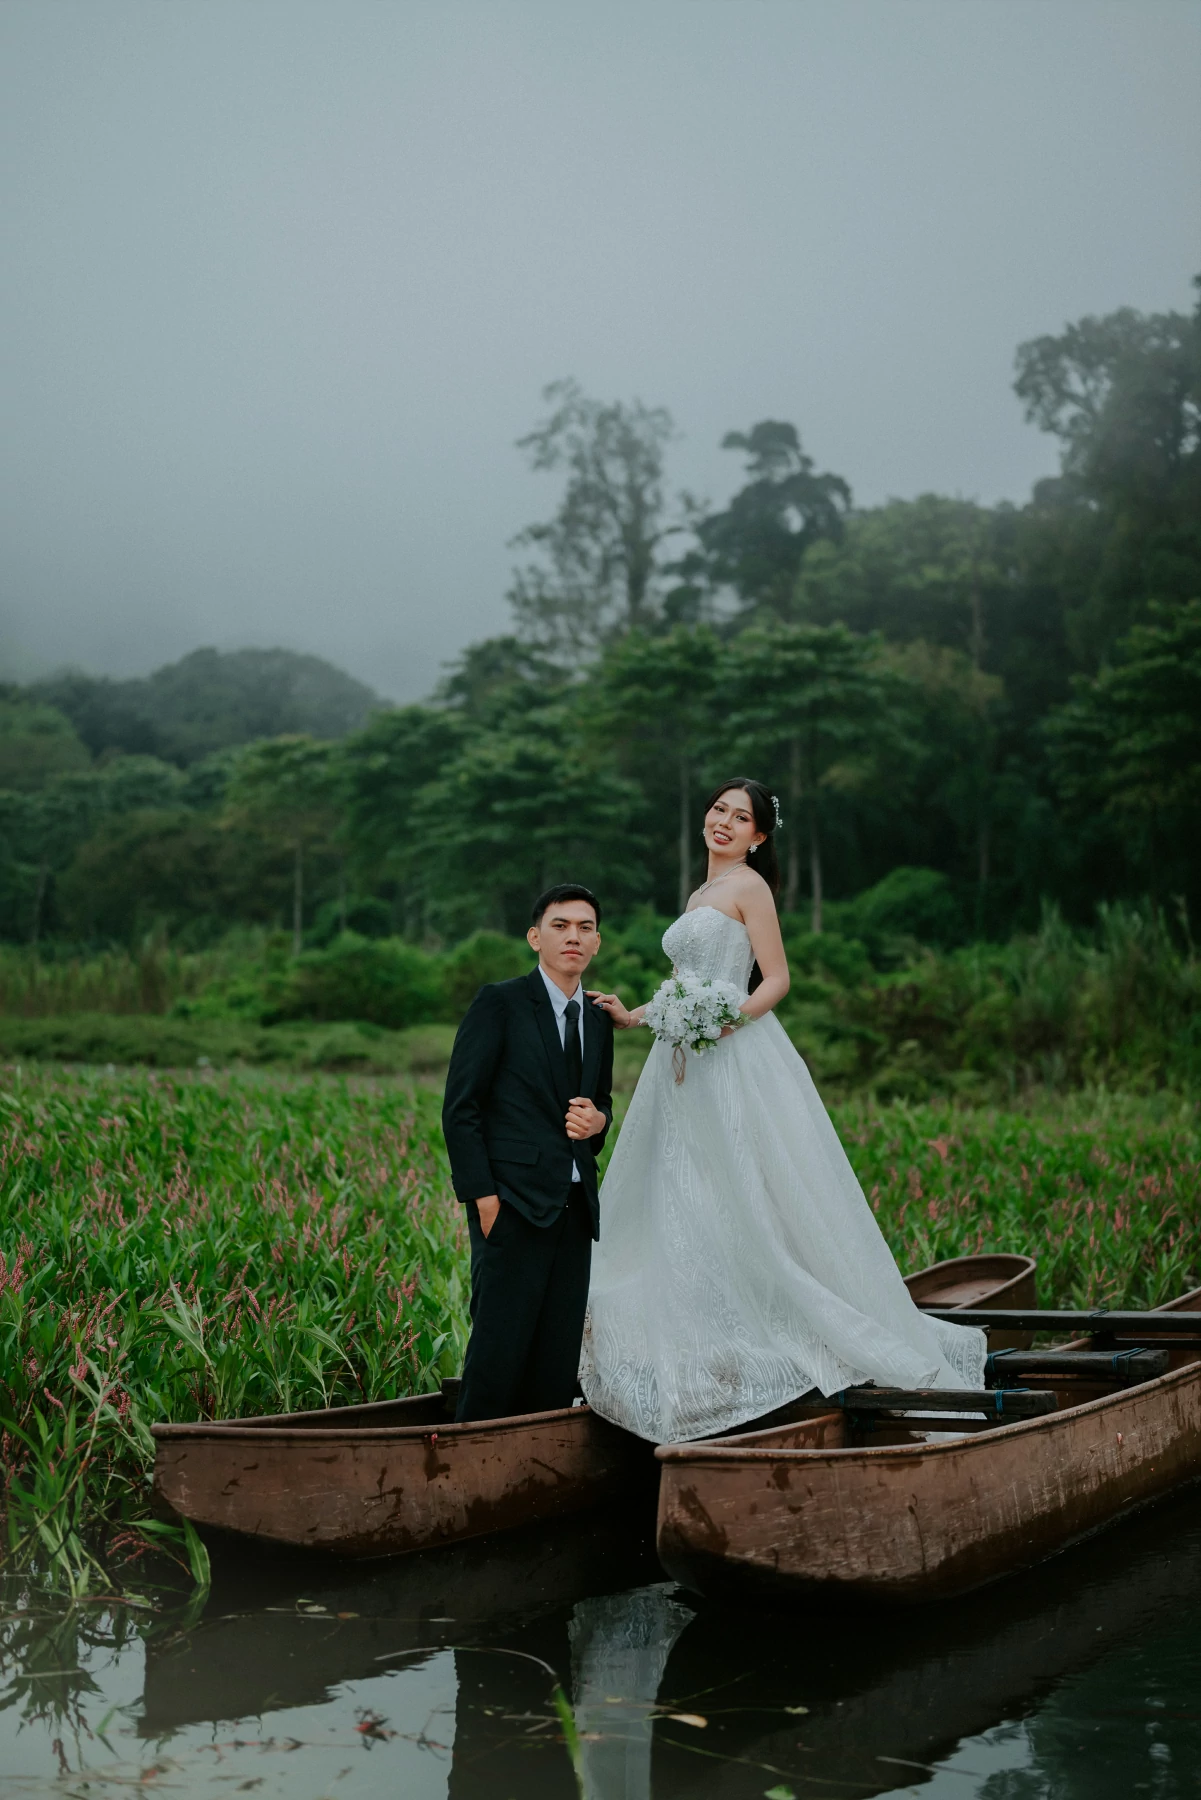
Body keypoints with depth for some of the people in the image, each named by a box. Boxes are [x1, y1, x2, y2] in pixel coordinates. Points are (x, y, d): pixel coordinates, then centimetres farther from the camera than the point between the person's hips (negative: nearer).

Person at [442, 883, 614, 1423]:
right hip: (514, 1202, -6)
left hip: (575, 1208, 6)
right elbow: (459, 1107, -6)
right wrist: (482, 1196, -13)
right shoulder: (499, 1003, -2)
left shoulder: (598, 1020, 17)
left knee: (560, 1356, 5)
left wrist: (598, 1119, 4)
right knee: (501, 1348, -9)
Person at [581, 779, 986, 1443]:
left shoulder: (748, 886, -4)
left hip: (736, 1062, -9)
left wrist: (733, 1016, -24)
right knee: (682, 1203, 5)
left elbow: (776, 978, -9)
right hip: (687, 1067, 9)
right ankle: (707, 1346, 8)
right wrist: (634, 1016, 14)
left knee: (737, 1200, -10)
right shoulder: (701, 895, 21)